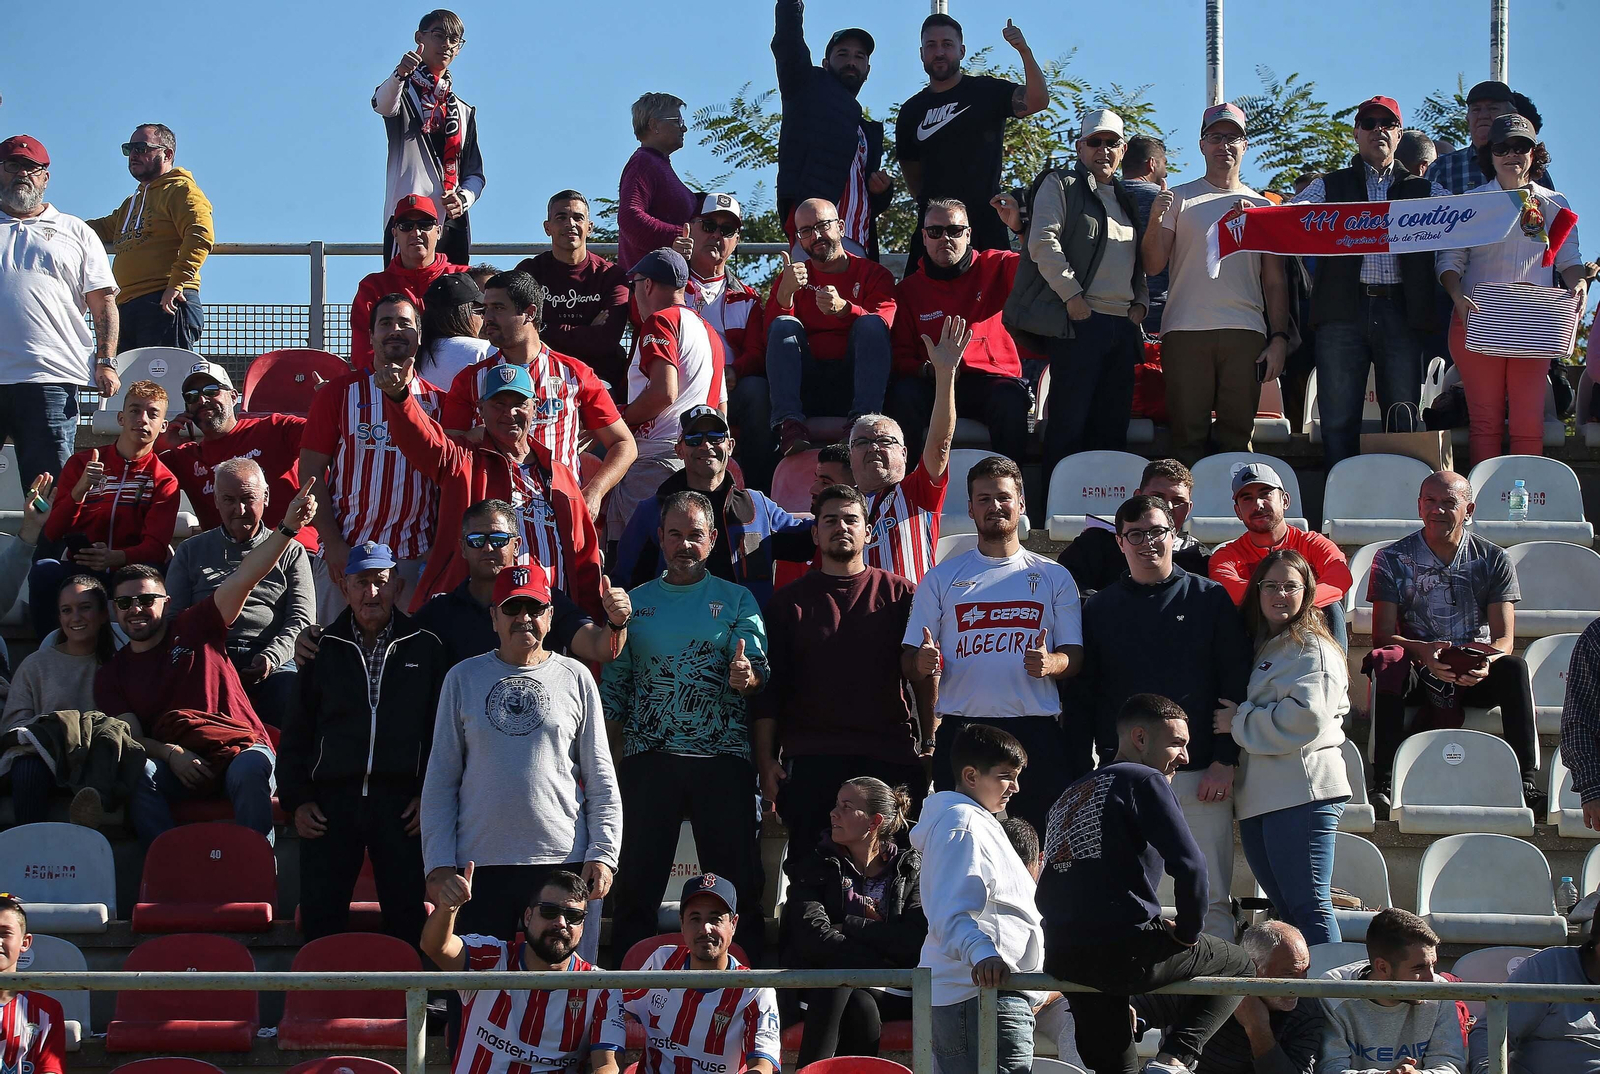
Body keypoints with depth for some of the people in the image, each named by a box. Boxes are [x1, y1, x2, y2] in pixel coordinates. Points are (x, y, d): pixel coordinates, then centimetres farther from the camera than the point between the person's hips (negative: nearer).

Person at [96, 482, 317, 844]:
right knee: (136, 775, -32)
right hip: (175, 765, 1)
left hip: (239, 749, -1)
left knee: (251, 770, -36)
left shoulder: (194, 629, 13)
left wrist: (287, 528, -13)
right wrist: (170, 755, -15)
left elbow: (244, 578, 1)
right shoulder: (112, 675, 19)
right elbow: (130, 734, 7)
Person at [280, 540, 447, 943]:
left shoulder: (425, 649, 9)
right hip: (332, 800, 1)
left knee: (407, 921, -3)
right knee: (320, 920, -1)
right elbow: (295, 732, 14)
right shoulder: (323, 650, 13)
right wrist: (296, 800, 4)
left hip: (401, 802, -1)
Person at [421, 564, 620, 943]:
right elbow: (440, 779, 8)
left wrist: (602, 854, -2)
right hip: (480, 865, 0)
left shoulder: (575, 678, 9)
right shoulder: (463, 678, 9)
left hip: (562, 860, 0)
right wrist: (439, 863, 0)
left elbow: (601, 780, 9)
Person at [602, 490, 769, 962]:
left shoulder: (736, 600, 9)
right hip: (648, 759, 1)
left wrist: (746, 677, -26)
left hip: (724, 759, -1)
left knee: (736, 880, -3)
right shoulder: (635, 602, 14)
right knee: (638, 876, 0)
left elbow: (758, 670, -1)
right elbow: (613, 684, 13)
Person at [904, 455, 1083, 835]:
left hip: (1035, 732, 0)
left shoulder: (1053, 577, 13)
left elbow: (1075, 657, 10)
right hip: (961, 729, 0)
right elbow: (909, 659, 11)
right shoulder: (941, 579, 14)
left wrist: (1050, 663, -14)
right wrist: (922, 664, -14)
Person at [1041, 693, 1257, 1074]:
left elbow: (1046, 896, 25)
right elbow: (1189, 866, -13)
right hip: (1126, 951, -7)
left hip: (1062, 960, 7)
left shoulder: (1069, 796, 24)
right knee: (1239, 966, 15)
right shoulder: (1145, 781, -1)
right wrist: (1188, 932, 2)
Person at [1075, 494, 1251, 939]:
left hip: (1199, 776, -1)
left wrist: (1226, 760, -6)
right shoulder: (1099, 609, 11)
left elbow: (1237, 684, 3)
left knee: (1211, 900, -1)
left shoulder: (1211, 599, 7)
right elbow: (1080, 697, 10)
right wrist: (1079, 776, 2)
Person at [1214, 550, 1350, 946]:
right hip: (1258, 795, 9)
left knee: (1308, 908, -14)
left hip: (1301, 792, -9)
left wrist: (1240, 721, -8)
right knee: (1287, 912, 8)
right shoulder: (1260, 647, 23)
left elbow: (1306, 717, -17)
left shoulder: (1312, 648, -4)